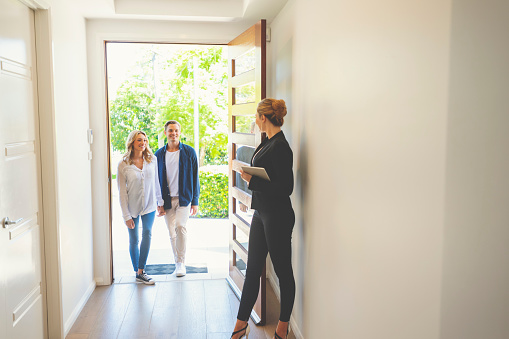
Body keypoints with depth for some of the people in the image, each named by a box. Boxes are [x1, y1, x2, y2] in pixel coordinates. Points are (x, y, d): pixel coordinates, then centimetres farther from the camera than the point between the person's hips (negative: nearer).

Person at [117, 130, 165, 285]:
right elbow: (122, 192, -8)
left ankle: (141, 272, -5)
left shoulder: (152, 160, -2)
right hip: (132, 207, -1)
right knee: (134, 240, 7)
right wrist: (126, 216, -10)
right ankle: (137, 271, 24)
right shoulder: (123, 165, -10)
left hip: (149, 206, 1)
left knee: (147, 234, -12)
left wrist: (160, 203, 9)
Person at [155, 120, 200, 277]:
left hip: (184, 198, -2)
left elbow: (194, 177, 2)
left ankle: (181, 262, -6)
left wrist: (195, 201, -1)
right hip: (167, 199, 2)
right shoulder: (159, 154, 5)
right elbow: (156, 180, 9)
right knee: (172, 233, 6)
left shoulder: (189, 152, 0)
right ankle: (178, 263, 23)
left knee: (180, 226, -20)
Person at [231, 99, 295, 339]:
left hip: (277, 216, -10)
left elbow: (285, 187, -22)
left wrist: (252, 181, -18)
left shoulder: (280, 147, -18)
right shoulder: (268, 142, 11)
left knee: (283, 271, 6)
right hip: (261, 213, 10)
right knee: (252, 270, 14)